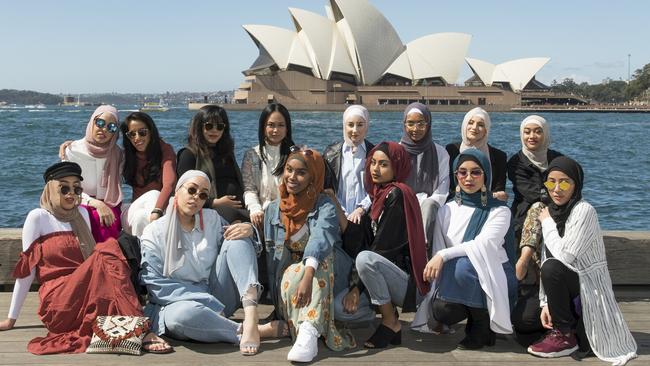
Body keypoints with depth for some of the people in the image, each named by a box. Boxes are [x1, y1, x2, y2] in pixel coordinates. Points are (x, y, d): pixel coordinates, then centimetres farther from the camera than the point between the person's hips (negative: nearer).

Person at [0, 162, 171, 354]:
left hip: (89, 300, 5)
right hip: (59, 305, -5)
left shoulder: (82, 214, 18)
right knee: (108, 251, -27)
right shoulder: (38, 217, 2)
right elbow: (26, 271, 2)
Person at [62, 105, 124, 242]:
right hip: (81, 205, -2)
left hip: (110, 208, 2)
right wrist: (95, 203, -18)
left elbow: (118, 188, 11)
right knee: (95, 218, -35)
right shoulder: (73, 151, -1)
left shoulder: (117, 154, 7)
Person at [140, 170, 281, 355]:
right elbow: (157, 286, -11)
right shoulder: (154, 233, -5)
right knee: (183, 314, -41)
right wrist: (206, 302, -20)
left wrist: (249, 230, -13)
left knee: (237, 240, -14)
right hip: (179, 303, -4)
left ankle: (251, 318, -34)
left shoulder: (211, 219, 7)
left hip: (216, 299, 4)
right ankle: (258, 331, -29)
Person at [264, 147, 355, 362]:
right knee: (292, 273, -30)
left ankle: (308, 333, -48)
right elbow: (270, 255, 5)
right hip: (286, 281, 3)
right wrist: (276, 301, -5)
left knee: (317, 265, -35)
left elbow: (320, 241, -30)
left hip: (319, 278, -3)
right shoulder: (273, 209, 4)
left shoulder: (324, 208, -10)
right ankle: (308, 333, -39)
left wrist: (308, 275, -49)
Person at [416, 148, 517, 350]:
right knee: (441, 309, -31)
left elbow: (483, 244, -18)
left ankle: (482, 325, -13)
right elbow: (438, 250, 4)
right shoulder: (447, 210, 10)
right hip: (455, 281, 2)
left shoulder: (499, 211, -1)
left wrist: (444, 255, -27)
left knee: (464, 265, -35)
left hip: (492, 280, -2)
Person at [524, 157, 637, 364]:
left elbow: (565, 255, -28)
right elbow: (546, 259, -1)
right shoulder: (552, 212, 4)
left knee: (552, 268, -31)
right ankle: (571, 321, 23)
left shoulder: (584, 211, -18)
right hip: (570, 288, 8)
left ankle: (564, 336, -15)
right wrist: (546, 303, -8)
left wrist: (547, 222, -13)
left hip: (589, 288, -7)